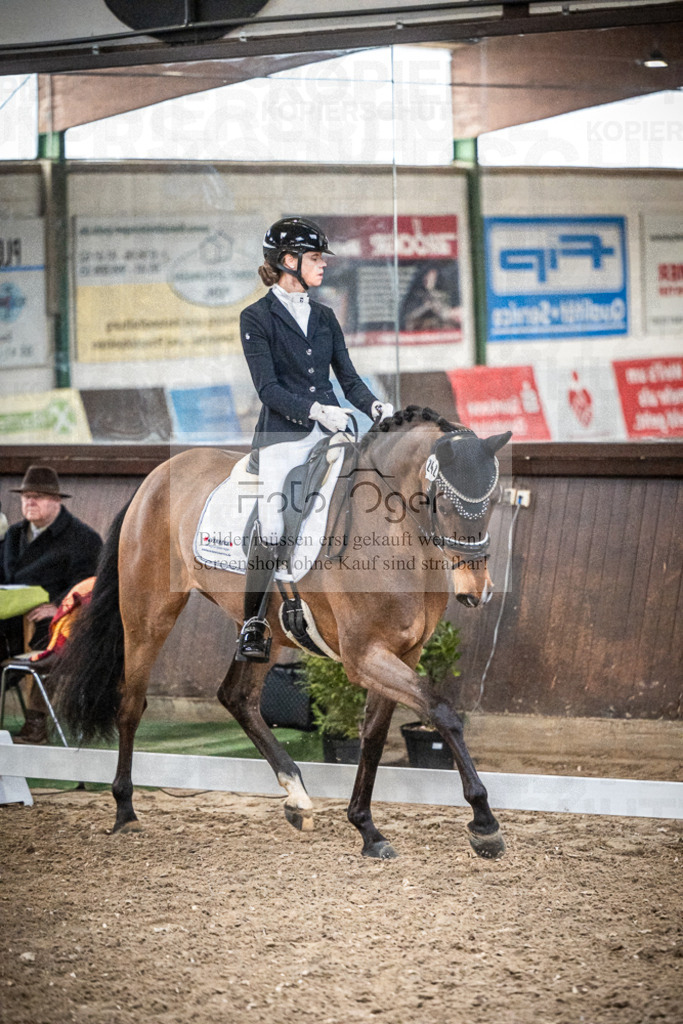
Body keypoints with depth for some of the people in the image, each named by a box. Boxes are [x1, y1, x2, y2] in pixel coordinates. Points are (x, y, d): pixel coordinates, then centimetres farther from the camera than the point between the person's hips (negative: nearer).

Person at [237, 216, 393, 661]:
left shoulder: (325, 317, 18)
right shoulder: (257, 318, 1)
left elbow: (348, 376, 16)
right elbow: (268, 387, -8)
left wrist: (374, 405, -4)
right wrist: (315, 409, -21)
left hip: (330, 433, 5)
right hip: (283, 436, -5)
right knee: (272, 528, -16)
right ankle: (253, 625, -6)